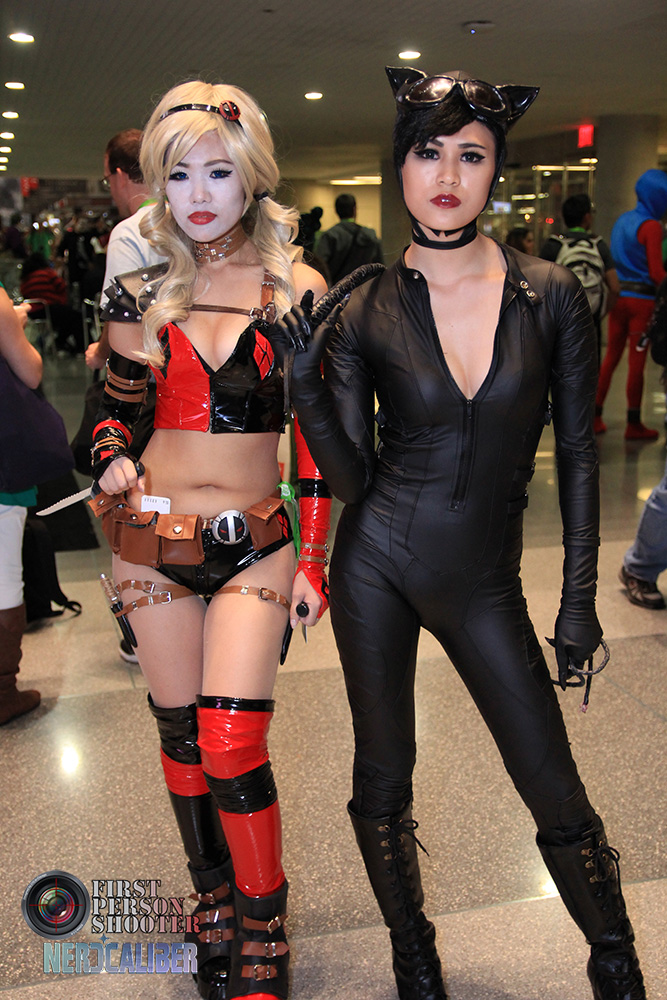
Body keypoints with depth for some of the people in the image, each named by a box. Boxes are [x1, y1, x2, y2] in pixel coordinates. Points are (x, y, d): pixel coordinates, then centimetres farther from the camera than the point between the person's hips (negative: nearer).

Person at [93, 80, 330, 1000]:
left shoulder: (297, 287, -2)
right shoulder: (144, 292, 4)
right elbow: (116, 405, 15)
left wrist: (313, 560, -3)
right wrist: (112, 462, -7)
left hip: (256, 542, -3)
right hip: (154, 536, 3)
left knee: (232, 746, -9)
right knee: (180, 731, 12)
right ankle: (214, 897, 35)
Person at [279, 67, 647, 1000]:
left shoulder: (551, 295, -6)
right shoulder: (363, 313, -6)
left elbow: (578, 456, 0)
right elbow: (352, 478, -6)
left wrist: (578, 600, 0)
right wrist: (303, 387, -20)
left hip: (484, 584, 0)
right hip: (377, 559, 0)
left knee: (556, 794, 7)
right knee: (383, 779, 13)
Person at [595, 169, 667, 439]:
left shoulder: (622, 220, 12)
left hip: (618, 295, 7)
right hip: (642, 298, -7)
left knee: (611, 356, 12)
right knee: (637, 360, -1)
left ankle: (594, 417, 14)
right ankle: (634, 425, 7)